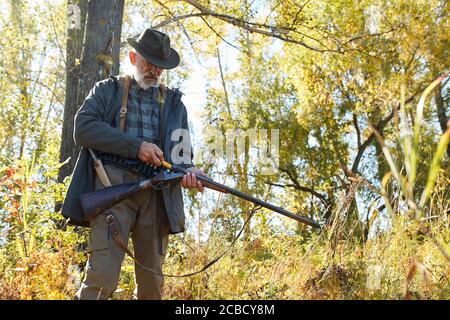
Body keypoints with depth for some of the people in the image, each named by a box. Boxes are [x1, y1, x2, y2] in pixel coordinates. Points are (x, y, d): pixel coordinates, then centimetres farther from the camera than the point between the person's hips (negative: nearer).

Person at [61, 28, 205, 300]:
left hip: (157, 193, 3)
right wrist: (136, 146, -12)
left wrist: (189, 170, -11)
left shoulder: (174, 103, 22)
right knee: (103, 278, -16)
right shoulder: (107, 90, 15)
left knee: (152, 282, 6)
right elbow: (83, 128, -2)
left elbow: (182, 149, 14)